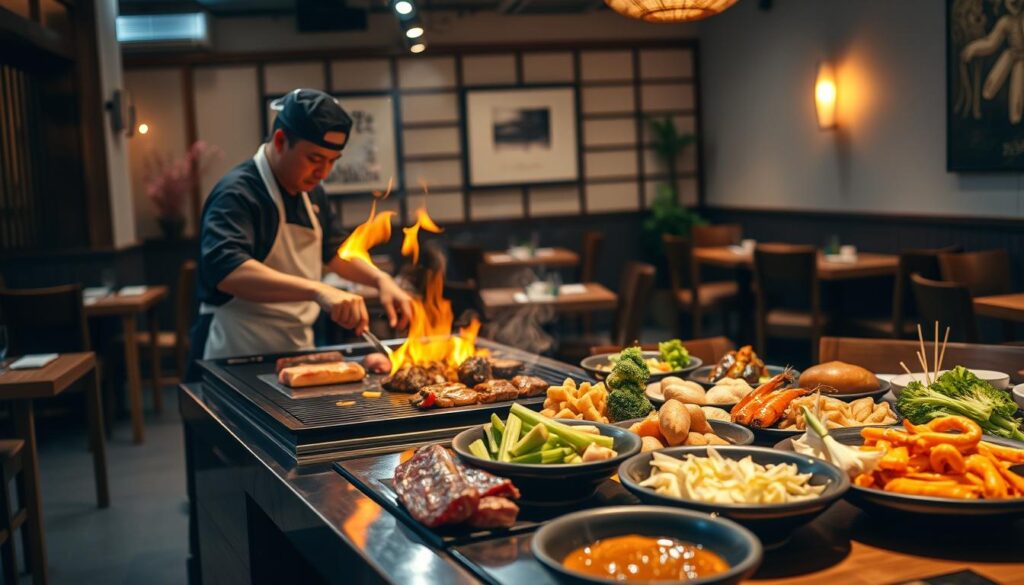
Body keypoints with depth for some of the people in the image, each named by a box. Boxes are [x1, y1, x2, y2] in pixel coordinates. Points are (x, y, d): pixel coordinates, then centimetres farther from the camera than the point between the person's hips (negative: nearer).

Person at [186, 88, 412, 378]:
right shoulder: (237, 193, -19)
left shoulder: (311, 193, 8)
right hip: (238, 364, -8)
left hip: (296, 353, 8)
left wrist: (380, 279, 3)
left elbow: (331, 252, 22)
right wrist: (318, 290, -45)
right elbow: (225, 270, -35)